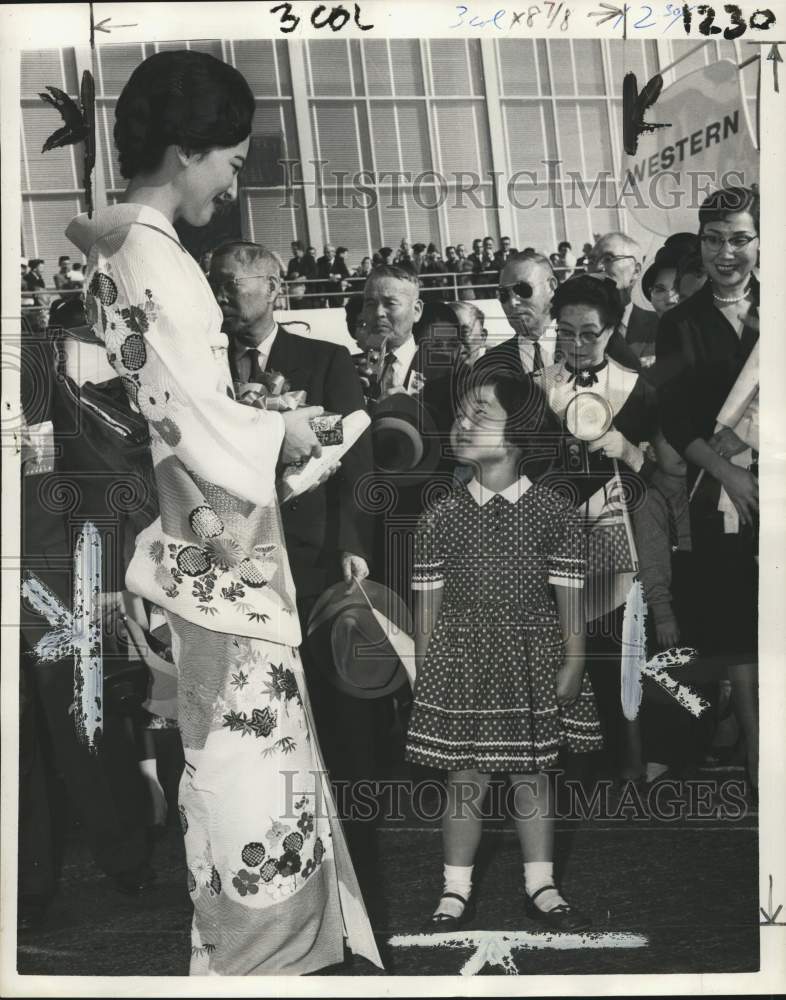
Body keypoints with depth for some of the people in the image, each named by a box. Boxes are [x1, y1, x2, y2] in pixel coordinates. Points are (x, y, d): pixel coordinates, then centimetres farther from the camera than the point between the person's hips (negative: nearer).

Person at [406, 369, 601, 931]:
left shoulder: (552, 512, -5)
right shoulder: (443, 516, -3)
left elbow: (569, 594, -1)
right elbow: (429, 599, 1)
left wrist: (573, 662, -3)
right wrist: (424, 670, 0)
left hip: (532, 663, 0)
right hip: (461, 662, 0)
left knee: (533, 776, 11)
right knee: (466, 778, 5)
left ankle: (542, 888, 27)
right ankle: (457, 892, 21)